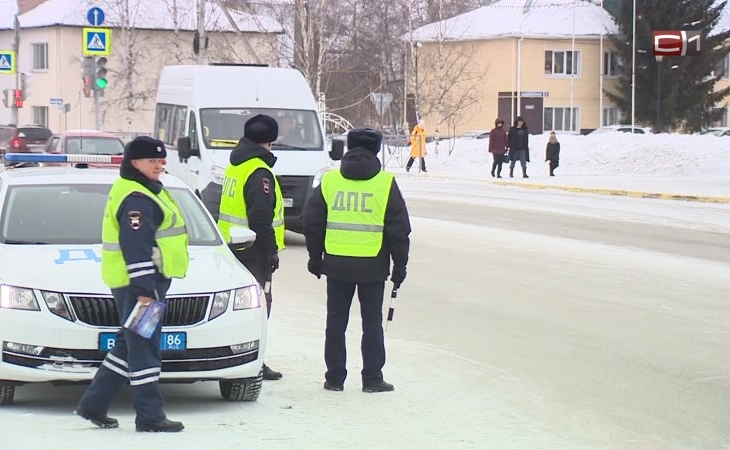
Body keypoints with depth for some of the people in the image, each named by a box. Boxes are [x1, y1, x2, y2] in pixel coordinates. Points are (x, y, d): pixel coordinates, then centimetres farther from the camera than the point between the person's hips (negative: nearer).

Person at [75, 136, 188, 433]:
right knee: (143, 347, -7)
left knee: (129, 345, 17)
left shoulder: (147, 191, 19)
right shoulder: (136, 198, -16)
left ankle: (93, 404, 21)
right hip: (137, 283, -11)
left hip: (146, 281, 11)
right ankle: (150, 416, -3)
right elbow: (135, 247, -24)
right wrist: (144, 289, -27)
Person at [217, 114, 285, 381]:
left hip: (232, 246, 10)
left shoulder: (235, 166, 13)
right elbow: (261, 218, -23)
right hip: (254, 249, -10)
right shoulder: (259, 172, -17)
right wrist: (271, 251, -17)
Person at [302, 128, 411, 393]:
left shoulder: (328, 180, 4)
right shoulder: (386, 183, -3)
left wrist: (315, 258, 17)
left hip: (336, 263, 2)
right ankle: (372, 379, 6)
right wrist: (399, 264, 6)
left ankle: (334, 377, 13)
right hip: (372, 265, -2)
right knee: (372, 322, 6)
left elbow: (312, 222, 7)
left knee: (336, 321, 10)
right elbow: (399, 229, -2)